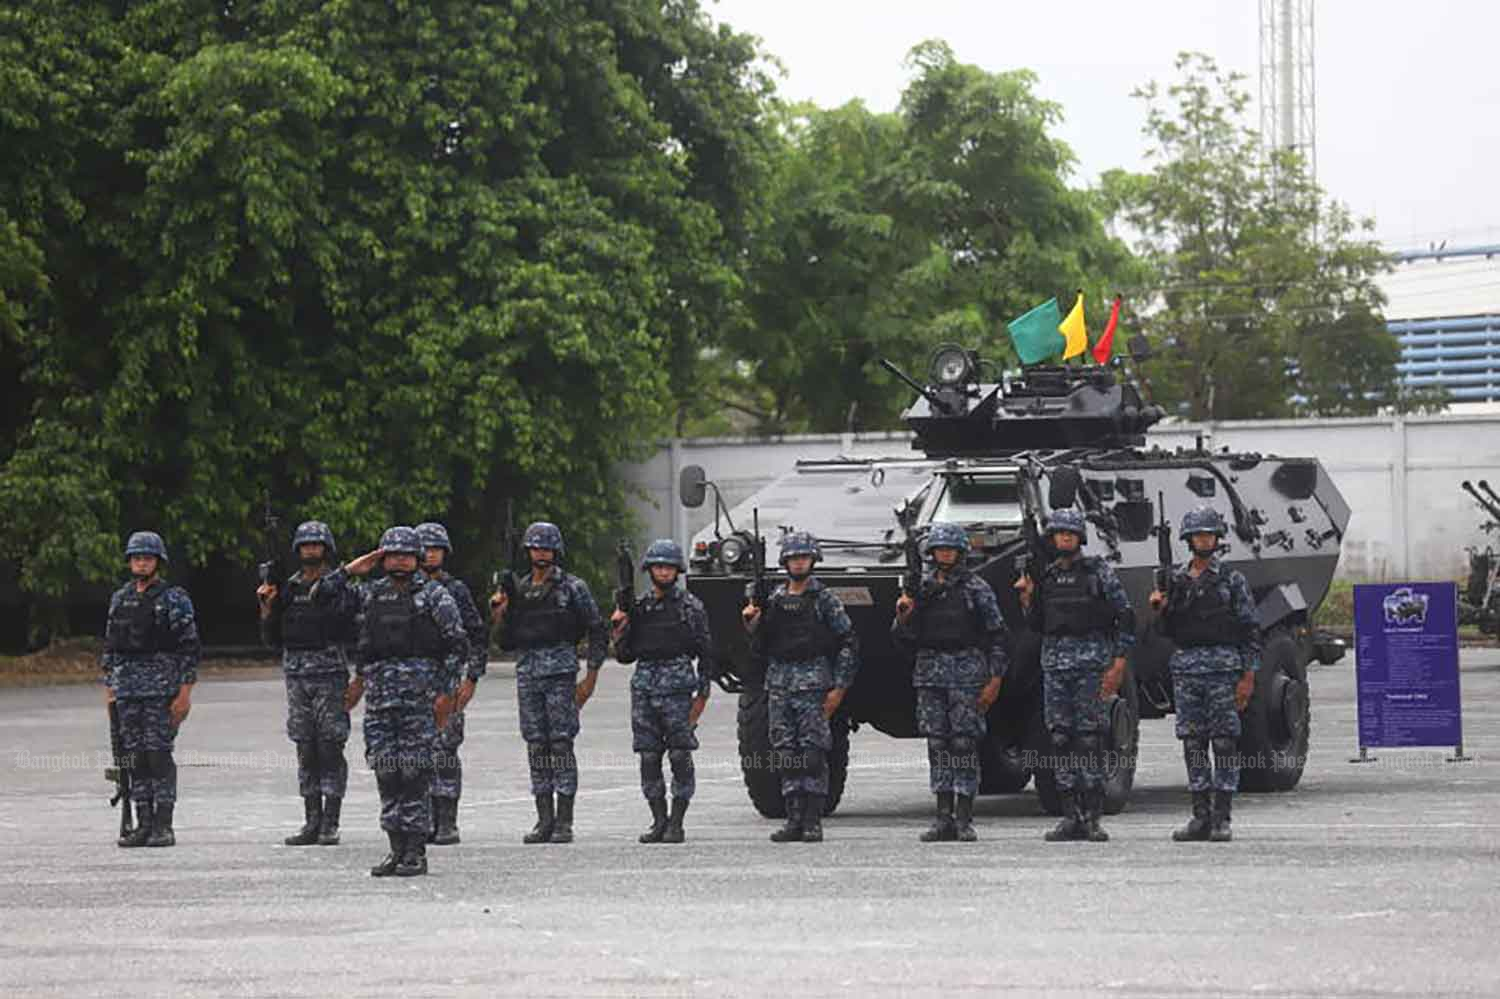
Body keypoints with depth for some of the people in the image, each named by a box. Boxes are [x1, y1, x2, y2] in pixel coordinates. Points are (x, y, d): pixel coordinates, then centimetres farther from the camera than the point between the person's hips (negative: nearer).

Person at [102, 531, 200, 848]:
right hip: (128, 690, 5)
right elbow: (111, 646, 18)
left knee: (159, 756, -8)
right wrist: (109, 689, 12)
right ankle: (143, 825, 9)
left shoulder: (174, 599, -5)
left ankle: (164, 827, -5)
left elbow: (190, 648, -8)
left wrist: (185, 693, -14)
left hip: (163, 688, -5)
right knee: (136, 758, 5)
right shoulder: (120, 599, 13)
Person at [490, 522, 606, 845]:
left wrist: (591, 677, -5)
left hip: (560, 672, -5)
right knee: (536, 748, 5)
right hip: (527, 672, 5)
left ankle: (564, 822, -4)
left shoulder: (572, 588, 0)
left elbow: (596, 630, 0)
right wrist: (500, 616, -3)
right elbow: (507, 642, 16)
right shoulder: (519, 591, 13)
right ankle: (544, 820, 9)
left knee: (561, 745, -6)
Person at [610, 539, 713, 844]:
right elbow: (625, 655, 15)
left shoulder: (691, 606, 1)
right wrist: (619, 630, -3)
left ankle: (676, 823, -2)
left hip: (677, 684, -4)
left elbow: (705, 653, 0)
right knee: (648, 757, 3)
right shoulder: (638, 607, 12)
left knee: (680, 755, -5)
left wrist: (702, 694, -5)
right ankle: (659, 821, 10)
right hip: (644, 685, 4)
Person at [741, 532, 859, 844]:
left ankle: (813, 821, -6)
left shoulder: (824, 599, 0)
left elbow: (848, 643, -2)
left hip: (813, 682, -5)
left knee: (814, 752, -7)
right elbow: (760, 648, 16)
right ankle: (794, 820, 7)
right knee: (786, 753, 3)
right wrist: (753, 624, -3)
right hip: (779, 683, 5)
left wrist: (839, 687, -8)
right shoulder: (774, 599, 13)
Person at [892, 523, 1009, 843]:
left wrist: (995, 680, -7)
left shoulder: (976, 589, 1)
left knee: (965, 744, -6)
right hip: (930, 673, 4)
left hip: (967, 672, -4)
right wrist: (903, 616, -7)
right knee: (937, 745, 3)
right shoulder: (921, 588, 11)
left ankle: (964, 820, -4)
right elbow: (904, 639, 14)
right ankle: (943, 819, 6)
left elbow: (999, 637, 0)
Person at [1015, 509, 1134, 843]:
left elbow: (1125, 618, -2)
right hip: (1055, 661, 4)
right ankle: (1071, 817, 6)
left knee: (1090, 738, -6)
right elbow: (1037, 625, 17)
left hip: (1092, 661, -4)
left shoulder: (1099, 571, -1)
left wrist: (1119, 663, -8)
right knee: (1061, 739, 2)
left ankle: (1092, 818, -4)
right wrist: (1026, 598, 1)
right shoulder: (1046, 576, 12)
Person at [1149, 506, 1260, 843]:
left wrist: (1248, 676, -8)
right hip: (1185, 668, 4)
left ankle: (1222, 818, -3)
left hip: (1223, 666, -4)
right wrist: (1161, 609, -3)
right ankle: (1200, 817, 9)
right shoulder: (1176, 580, 12)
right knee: (1192, 742, 4)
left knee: (1224, 742, -5)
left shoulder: (1232, 580, 1)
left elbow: (1251, 630, -2)